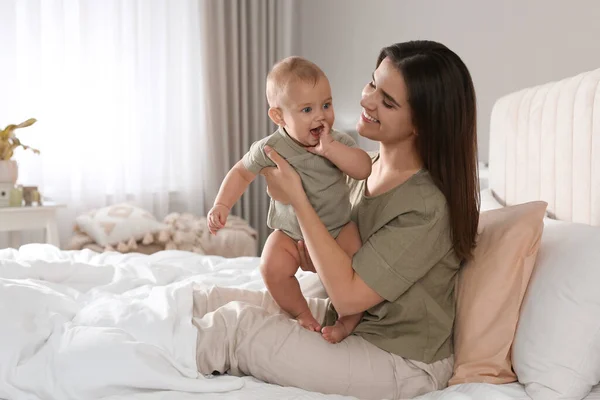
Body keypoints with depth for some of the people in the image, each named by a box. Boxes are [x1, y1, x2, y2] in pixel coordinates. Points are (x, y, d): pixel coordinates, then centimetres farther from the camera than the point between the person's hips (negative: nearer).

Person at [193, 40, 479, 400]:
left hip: (402, 366, -8)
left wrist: (297, 199, -25)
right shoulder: (368, 169, 0)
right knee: (210, 300, -2)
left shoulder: (428, 206, -26)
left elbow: (348, 295, -25)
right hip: (350, 321, 8)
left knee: (239, 324, -16)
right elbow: (318, 259, 8)